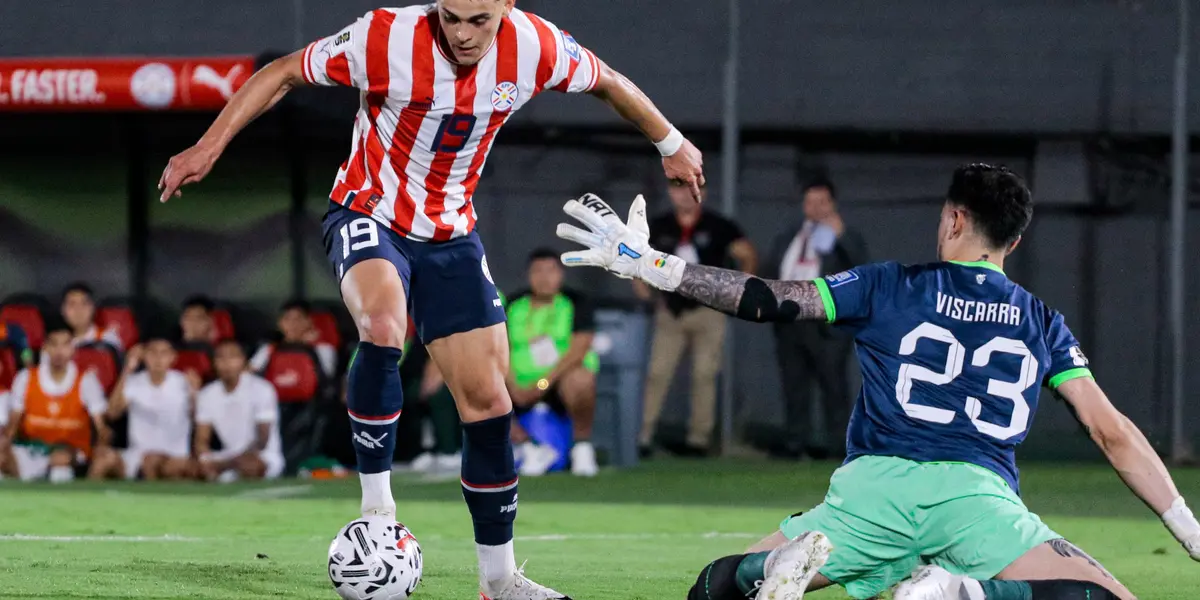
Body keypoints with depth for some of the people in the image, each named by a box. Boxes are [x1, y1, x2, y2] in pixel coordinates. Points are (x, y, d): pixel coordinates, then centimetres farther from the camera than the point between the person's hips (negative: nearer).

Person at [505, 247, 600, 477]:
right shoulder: (513, 306, 7)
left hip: (560, 382, -4)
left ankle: (582, 446, -16)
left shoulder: (576, 303, -3)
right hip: (522, 387, 4)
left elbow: (578, 350, -15)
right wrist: (512, 387, -14)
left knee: (580, 379, -39)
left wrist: (544, 382, -24)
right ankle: (530, 449, -2)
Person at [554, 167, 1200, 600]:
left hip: (876, 484, 1)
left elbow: (765, 301, 13)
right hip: (978, 492, -1)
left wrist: (648, 263, 20)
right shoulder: (1043, 323, 19)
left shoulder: (887, 287, 16)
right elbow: (1114, 433, 14)